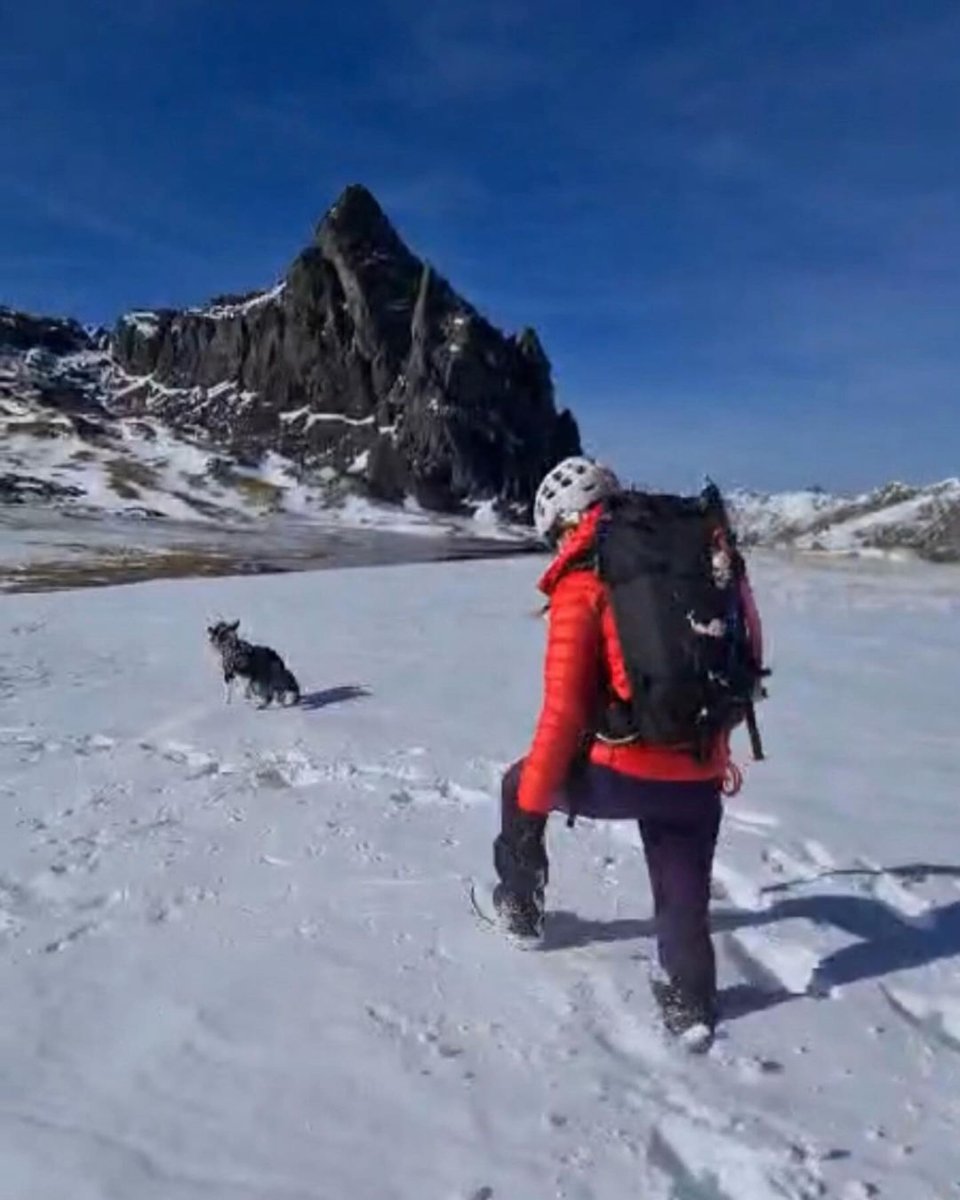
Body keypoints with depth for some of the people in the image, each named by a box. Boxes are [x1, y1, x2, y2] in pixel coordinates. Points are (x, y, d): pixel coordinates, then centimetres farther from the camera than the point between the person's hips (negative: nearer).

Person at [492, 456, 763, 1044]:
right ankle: (691, 1002, 34)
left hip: (624, 772, -4)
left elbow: (565, 710, -12)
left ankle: (521, 905, 38)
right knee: (686, 895, 23)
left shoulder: (583, 582, -9)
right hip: (699, 777, 5)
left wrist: (531, 802, -2)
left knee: (520, 786, 24)